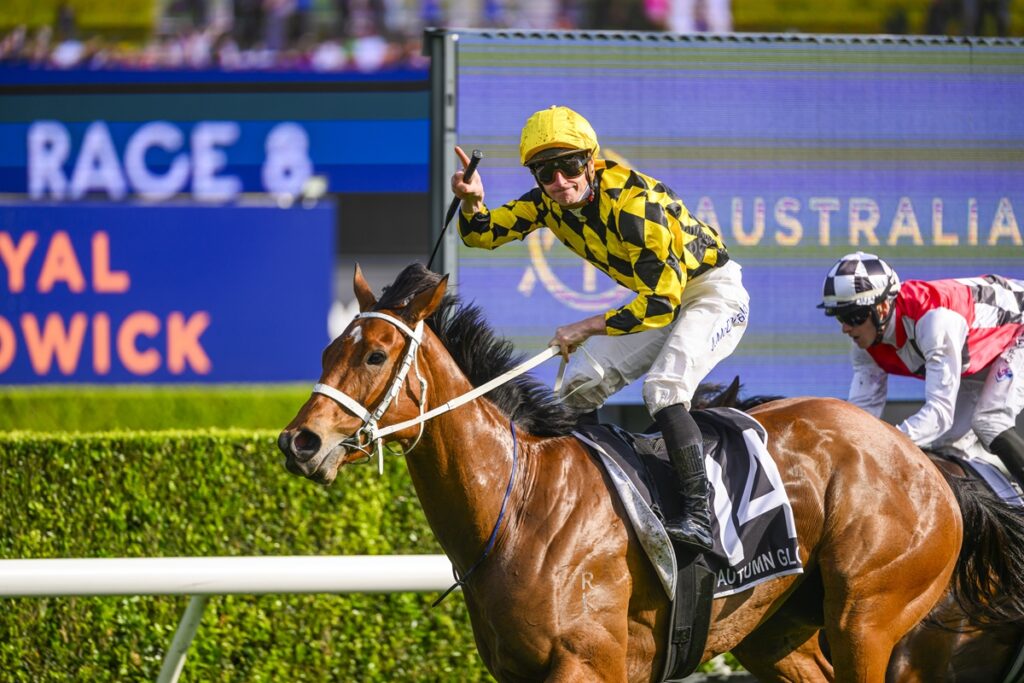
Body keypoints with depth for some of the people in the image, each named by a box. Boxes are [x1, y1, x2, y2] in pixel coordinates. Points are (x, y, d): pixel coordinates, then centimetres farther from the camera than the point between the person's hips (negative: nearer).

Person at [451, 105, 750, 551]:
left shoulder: (633, 203, -32)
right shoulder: (550, 201, -8)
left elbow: (661, 303, -31)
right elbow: (482, 234, 1)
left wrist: (588, 327, -27)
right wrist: (472, 200, -21)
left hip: (715, 292, -9)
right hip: (657, 296, 9)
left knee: (662, 388, -29)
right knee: (581, 384, -1)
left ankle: (699, 517, -36)